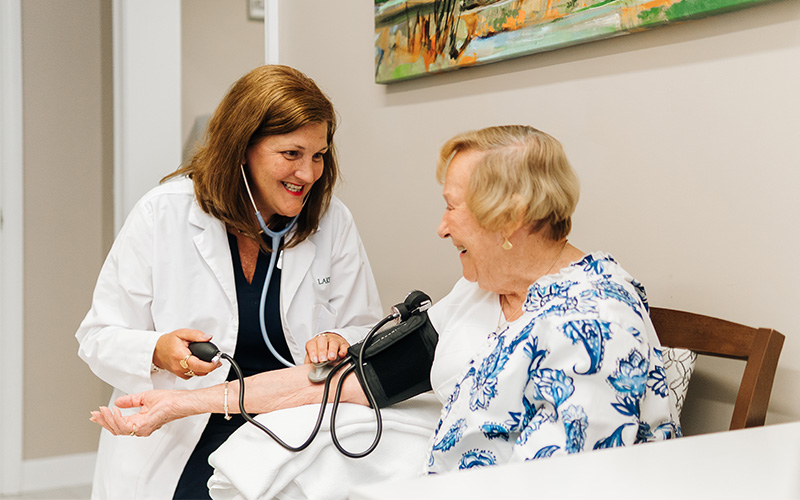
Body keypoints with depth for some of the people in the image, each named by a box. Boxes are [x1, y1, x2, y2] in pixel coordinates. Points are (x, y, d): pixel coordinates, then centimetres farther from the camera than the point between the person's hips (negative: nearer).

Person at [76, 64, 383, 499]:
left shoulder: (334, 223, 1)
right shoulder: (163, 214, -6)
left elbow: (365, 332, 8)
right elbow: (100, 337, -2)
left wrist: (340, 345, -16)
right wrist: (158, 352, -24)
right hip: (179, 444, -1)